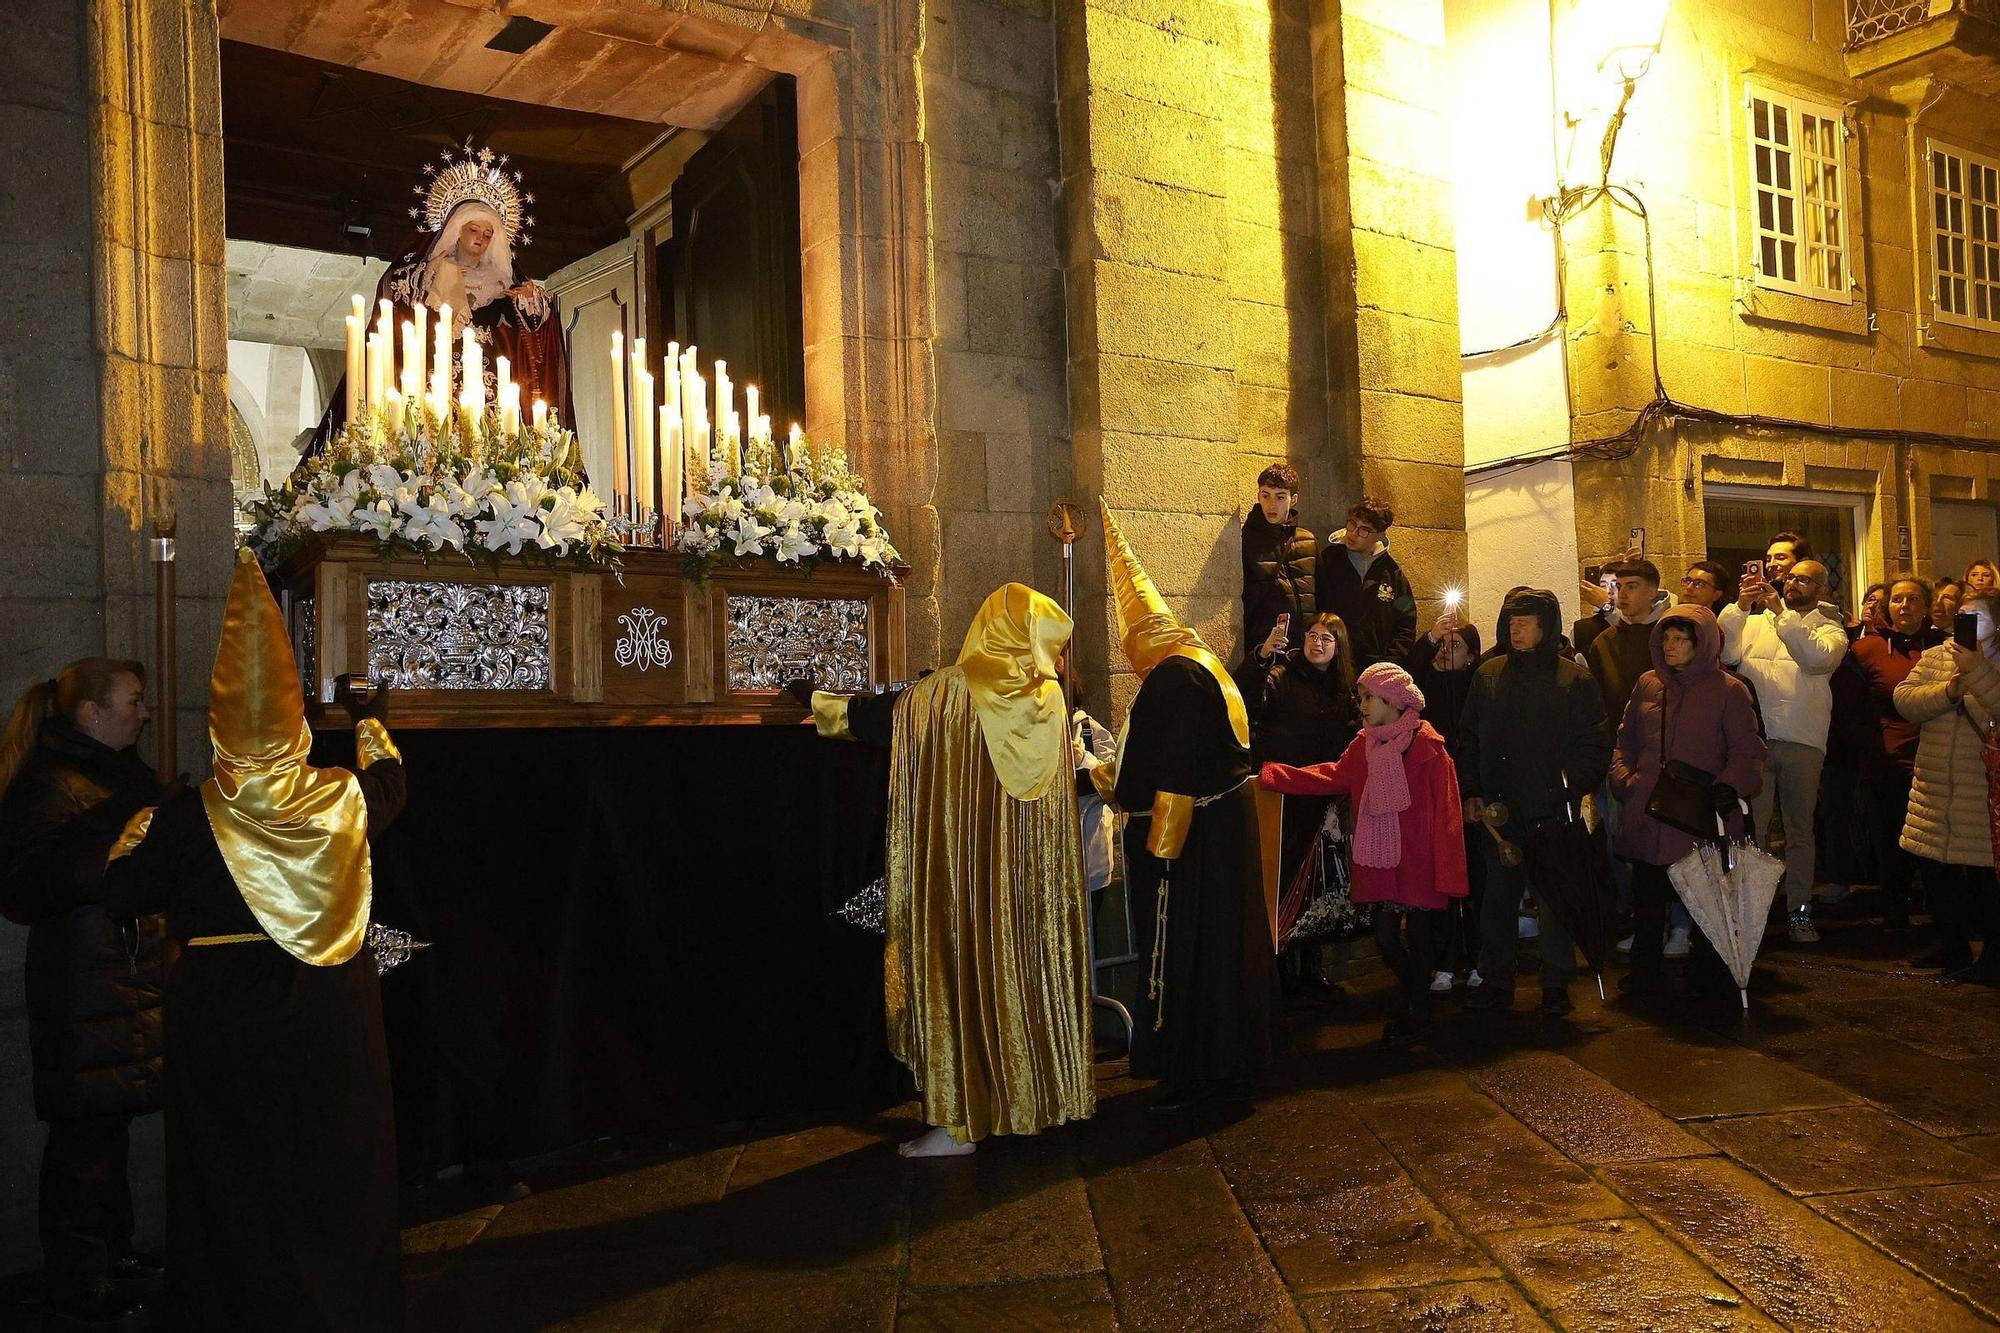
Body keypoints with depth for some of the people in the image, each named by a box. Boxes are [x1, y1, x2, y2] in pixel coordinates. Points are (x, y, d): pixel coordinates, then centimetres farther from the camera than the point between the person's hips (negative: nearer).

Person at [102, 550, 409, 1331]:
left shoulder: (186, 818, -13)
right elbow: (388, 781, 17)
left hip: (220, 1013, -2)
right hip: (332, 1010, 2)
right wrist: (372, 724, 37)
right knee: (336, 1172, 16)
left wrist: (137, 825, 16)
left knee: (235, 1181, 13)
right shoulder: (343, 798, -6)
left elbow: (123, 893, -1)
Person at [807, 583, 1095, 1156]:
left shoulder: (946, 692, -12)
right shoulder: (1048, 700, -1)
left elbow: (874, 715, 3)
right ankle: (1037, 1091, 29)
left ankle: (960, 1120, 7)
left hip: (964, 871, -4)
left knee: (960, 974, 3)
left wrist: (821, 705, 21)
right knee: (1029, 967, 16)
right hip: (1034, 875, 4)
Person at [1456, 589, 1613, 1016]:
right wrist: (1471, 792, 5)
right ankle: (1496, 981, 17)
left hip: (1552, 809, -3)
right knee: (1498, 896, 8)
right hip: (1498, 808, 3)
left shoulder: (1575, 681, 0)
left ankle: (1556, 985, 14)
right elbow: (1467, 739, 12)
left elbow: (1596, 744, -1)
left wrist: (1570, 784, -13)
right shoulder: (1488, 676, 9)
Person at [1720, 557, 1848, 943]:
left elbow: (1818, 657, -15)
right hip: (1753, 738, 0)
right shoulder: (1753, 621, 11)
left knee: (1800, 831, 9)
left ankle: (1799, 912, 17)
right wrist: (1740, 606, -17)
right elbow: (1726, 653, -7)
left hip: (1803, 741, 0)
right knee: (1749, 828, 2)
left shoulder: (1830, 629, 8)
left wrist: (1782, 612, -20)